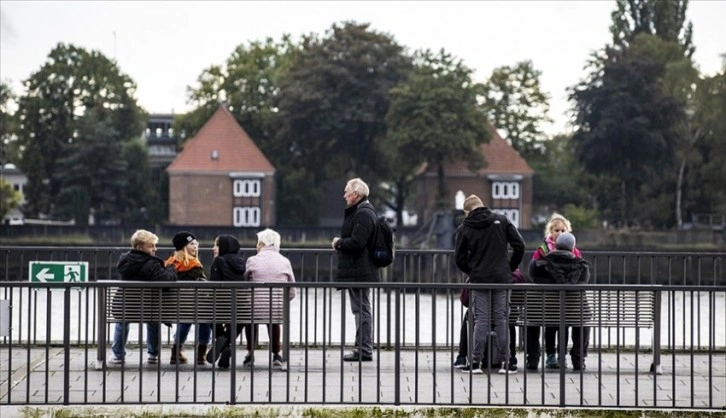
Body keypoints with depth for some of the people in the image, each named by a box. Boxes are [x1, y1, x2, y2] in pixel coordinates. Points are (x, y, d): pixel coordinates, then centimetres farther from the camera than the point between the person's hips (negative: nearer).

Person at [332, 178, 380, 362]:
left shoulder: (364, 214, -16)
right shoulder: (357, 212, 17)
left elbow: (356, 243, -24)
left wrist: (339, 242, -9)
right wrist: (340, 243, 6)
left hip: (360, 272, -11)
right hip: (357, 271, 11)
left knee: (362, 310, -8)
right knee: (360, 310, 14)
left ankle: (364, 351, -6)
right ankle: (362, 349, 19)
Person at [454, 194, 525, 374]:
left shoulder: (464, 228, 1)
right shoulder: (501, 221, 3)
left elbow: (460, 258, 3)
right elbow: (519, 245, 0)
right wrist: (512, 267, 12)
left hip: (479, 279, -1)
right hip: (502, 278, 1)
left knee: (481, 320, 2)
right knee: (501, 319, 5)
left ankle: (476, 362, -2)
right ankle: (505, 363, 4)